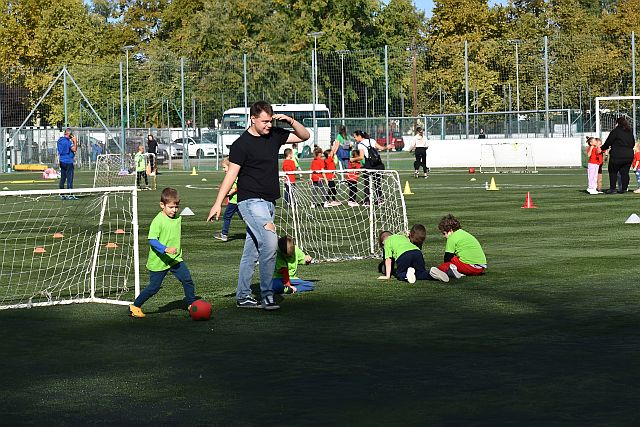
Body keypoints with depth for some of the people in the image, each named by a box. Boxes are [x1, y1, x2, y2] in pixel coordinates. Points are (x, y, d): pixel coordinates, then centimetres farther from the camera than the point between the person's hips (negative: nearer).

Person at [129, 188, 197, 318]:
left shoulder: (178, 218, 4)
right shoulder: (158, 221, -19)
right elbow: (152, 240, -25)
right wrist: (165, 249, -36)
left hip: (176, 259, 6)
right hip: (159, 261, -6)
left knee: (187, 280, -6)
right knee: (154, 287, 2)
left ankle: (192, 304, 9)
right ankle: (135, 306, 17)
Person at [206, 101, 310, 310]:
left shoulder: (275, 135, 9)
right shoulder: (241, 144, -9)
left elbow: (304, 136, 17)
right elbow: (231, 175, -9)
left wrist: (290, 120, -1)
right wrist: (218, 203, -14)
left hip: (269, 202, 7)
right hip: (251, 201, -7)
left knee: (251, 251, 12)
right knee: (270, 241, -22)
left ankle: (242, 296, 19)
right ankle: (267, 296, -18)